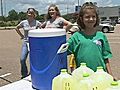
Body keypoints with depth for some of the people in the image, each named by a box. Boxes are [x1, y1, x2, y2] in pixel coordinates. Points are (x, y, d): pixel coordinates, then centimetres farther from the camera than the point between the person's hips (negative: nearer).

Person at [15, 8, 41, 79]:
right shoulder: (23, 22, 2)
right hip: (26, 43, 2)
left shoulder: (37, 22, -4)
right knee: (22, 59, -4)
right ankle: (24, 74, 16)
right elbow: (17, 28, 18)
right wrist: (21, 35, 10)